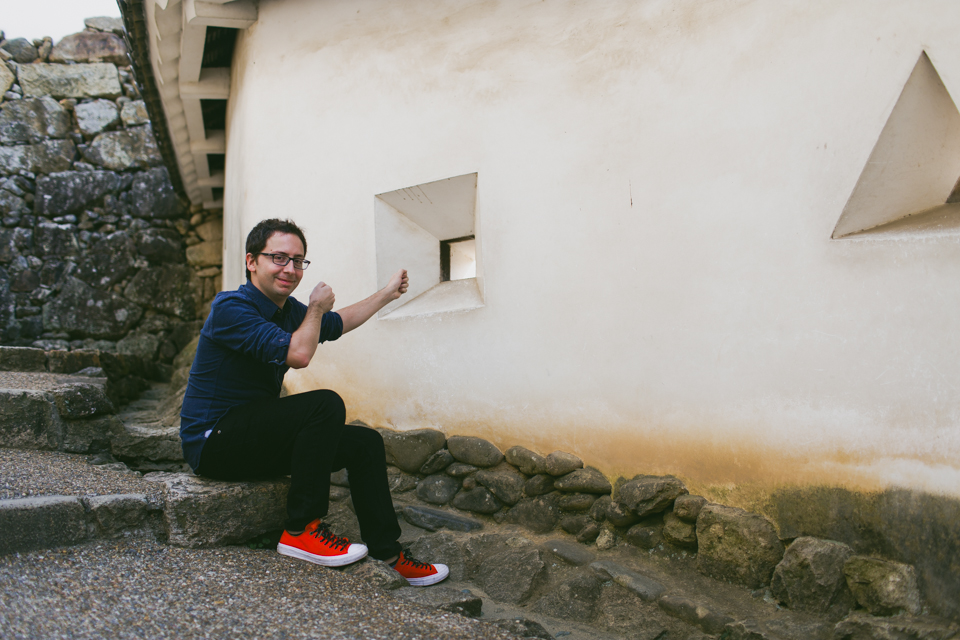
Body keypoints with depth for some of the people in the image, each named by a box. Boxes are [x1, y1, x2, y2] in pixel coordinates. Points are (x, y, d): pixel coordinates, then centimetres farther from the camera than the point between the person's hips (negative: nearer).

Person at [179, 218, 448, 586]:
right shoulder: (231, 307, -18)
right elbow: (298, 354, -27)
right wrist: (316, 308, -9)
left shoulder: (289, 309, 8)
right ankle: (301, 530, -19)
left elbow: (338, 324, 28)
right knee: (325, 404, -27)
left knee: (365, 442, 3)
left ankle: (387, 554, 9)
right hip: (214, 442, -9)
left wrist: (388, 294, 35)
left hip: (256, 437, 9)